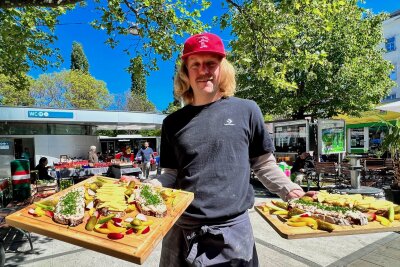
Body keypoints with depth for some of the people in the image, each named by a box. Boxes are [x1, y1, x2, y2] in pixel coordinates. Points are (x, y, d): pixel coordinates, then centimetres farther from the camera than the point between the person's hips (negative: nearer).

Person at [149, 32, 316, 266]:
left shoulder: (246, 110, -3)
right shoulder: (173, 123, 3)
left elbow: (264, 164, 5)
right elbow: (171, 176, 7)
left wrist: (291, 192, -7)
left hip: (233, 230, -2)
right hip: (182, 231, 3)